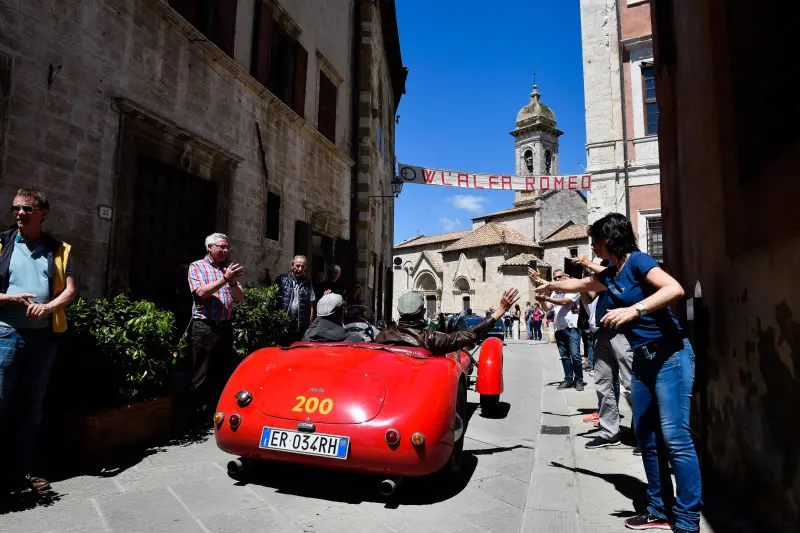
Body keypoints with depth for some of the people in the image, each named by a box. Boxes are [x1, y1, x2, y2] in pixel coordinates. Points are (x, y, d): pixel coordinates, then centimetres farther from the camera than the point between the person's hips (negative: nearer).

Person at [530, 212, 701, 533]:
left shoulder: (637, 261, -11)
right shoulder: (610, 274, 13)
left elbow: (675, 289, -26)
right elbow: (580, 284, 32)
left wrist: (633, 310, -35)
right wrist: (548, 285, 45)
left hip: (669, 355, -9)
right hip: (642, 359, 9)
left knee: (675, 437, -9)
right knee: (646, 436, 10)